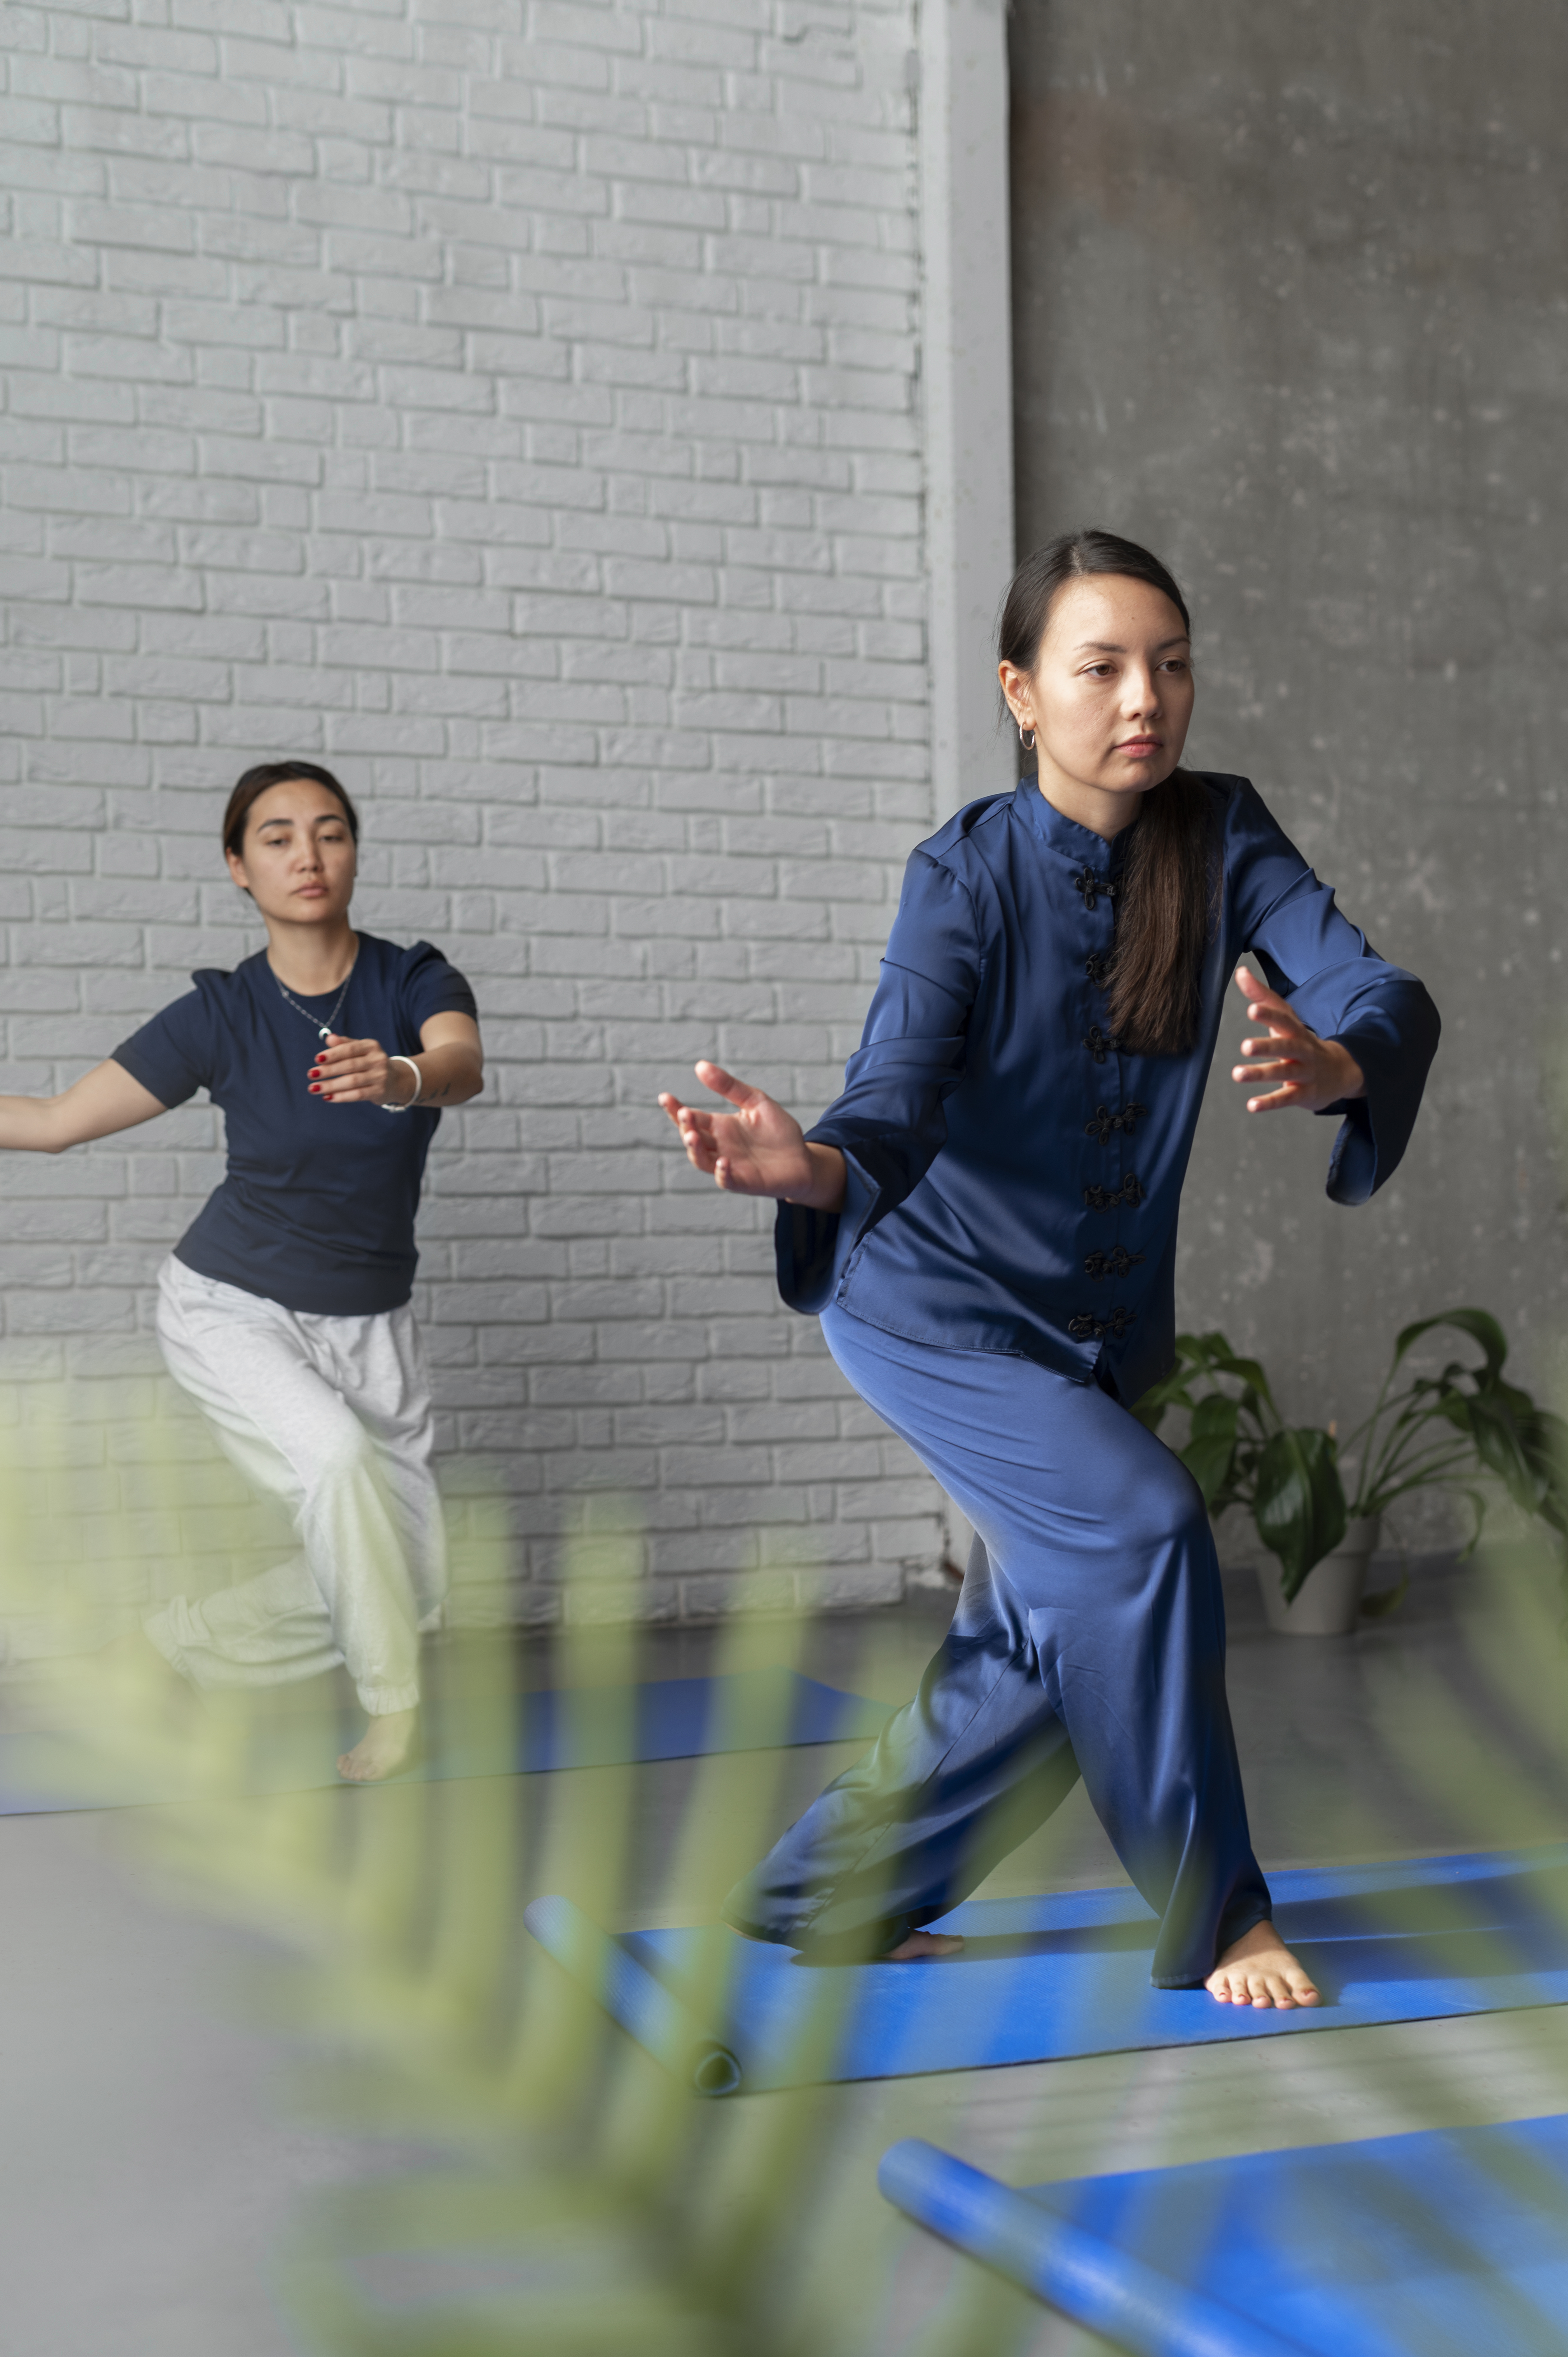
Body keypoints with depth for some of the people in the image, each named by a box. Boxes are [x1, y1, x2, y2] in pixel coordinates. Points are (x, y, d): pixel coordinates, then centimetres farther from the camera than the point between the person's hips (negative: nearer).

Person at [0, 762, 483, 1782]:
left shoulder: (415, 979, -9)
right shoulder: (222, 1012, -10)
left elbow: (464, 1067, -32)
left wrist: (400, 1077, -54)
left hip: (368, 1323, 3)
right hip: (230, 1306, -3)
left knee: (410, 1581, 3)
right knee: (339, 1454, -31)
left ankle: (171, 1645, 22)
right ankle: (396, 1708, -9)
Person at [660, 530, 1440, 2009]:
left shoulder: (1221, 838, -10)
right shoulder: (967, 876, -19)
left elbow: (1380, 991, -24)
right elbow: (900, 1097, -32)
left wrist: (1335, 1065, -48)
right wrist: (811, 1166, -55)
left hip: (1103, 1319, 6)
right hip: (936, 1304, -5)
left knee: (1040, 1662, 12)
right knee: (1140, 1526, -24)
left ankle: (819, 1895, 33)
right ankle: (1211, 1915, -4)